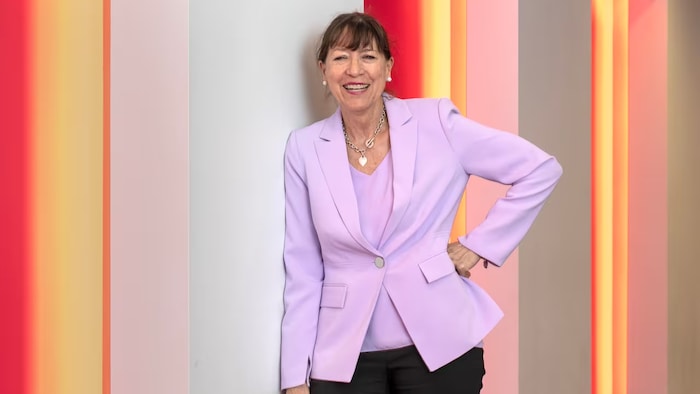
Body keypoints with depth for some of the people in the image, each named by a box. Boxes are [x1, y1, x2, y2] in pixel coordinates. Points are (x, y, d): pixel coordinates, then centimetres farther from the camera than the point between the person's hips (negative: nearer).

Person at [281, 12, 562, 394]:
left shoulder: (435, 122, -4)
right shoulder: (305, 147, 0)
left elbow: (541, 170, 1)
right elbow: (303, 269, 2)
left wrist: (478, 245, -3)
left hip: (439, 343, -1)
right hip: (345, 357, 1)